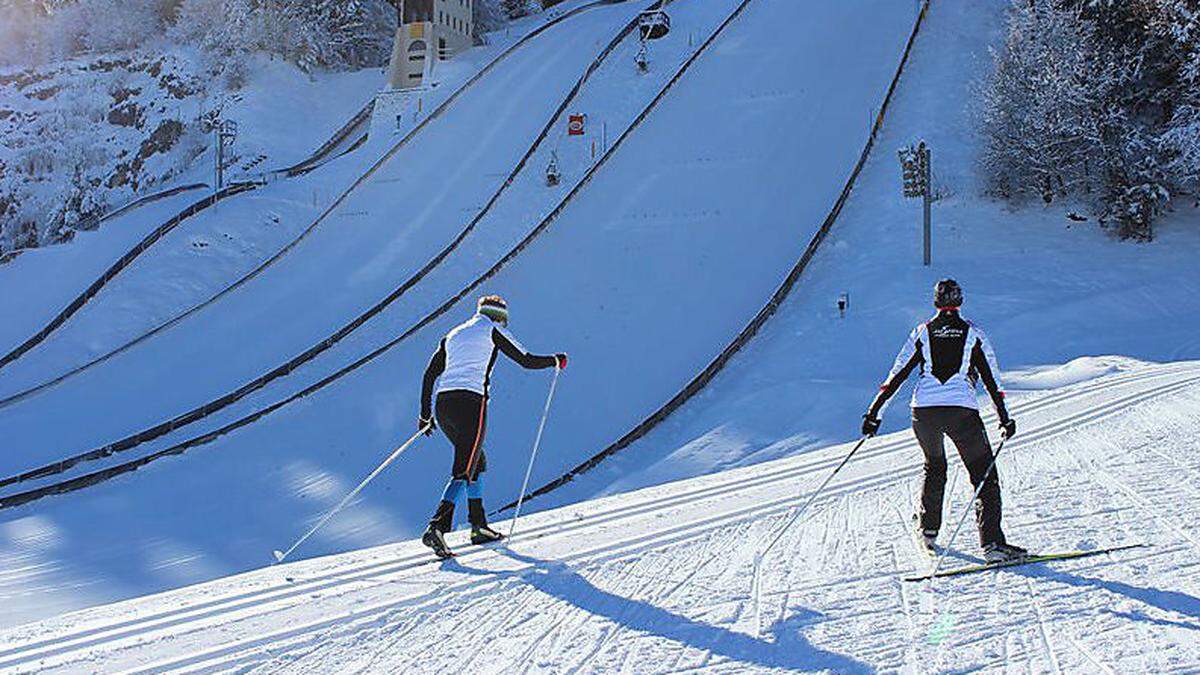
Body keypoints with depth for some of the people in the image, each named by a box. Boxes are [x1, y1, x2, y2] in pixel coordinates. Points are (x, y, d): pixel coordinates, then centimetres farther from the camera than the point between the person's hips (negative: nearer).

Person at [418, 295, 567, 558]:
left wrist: (425, 415, 22)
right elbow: (526, 361, 5)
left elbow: (430, 374, 19)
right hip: (471, 403, -7)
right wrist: (556, 361, 23)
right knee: (464, 471, -9)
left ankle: (479, 526, 21)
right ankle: (436, 527, -24)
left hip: (443, 405, 7)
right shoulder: (492, 331, 5)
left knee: (478, 461, 21)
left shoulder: (453, 335, 23)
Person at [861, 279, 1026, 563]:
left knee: (934, 467, 28)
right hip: (962, 411, -3)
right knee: (985, 476, 3)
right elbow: (992, 380, 8)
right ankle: (991, 542, -12)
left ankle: (928, 530, 29)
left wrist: (874, 414, 10)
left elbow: (896, 376, 8)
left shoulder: (922, 333, 11)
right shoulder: (973, 333, 9)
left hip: (924, 410, 3)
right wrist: (1005, 419, 12)